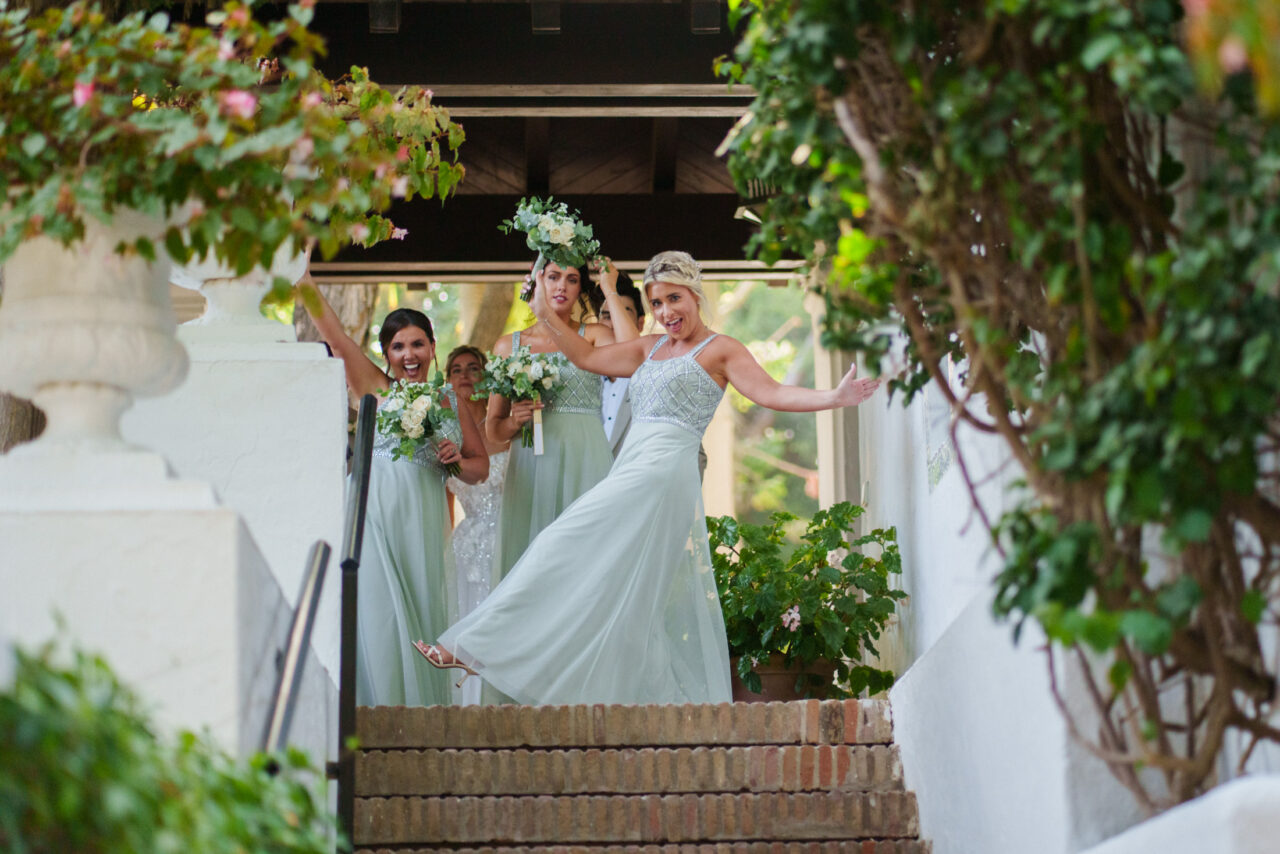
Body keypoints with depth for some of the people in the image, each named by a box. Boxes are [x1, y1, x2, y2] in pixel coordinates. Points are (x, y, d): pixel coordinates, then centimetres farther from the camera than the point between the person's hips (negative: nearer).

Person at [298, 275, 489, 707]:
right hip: (376, 511, -3)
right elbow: (331, 329, -5)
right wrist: (303, 283, -13)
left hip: (424, 521, 3)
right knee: (379, 613, -6)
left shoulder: (451, 402, 13)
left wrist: (456, 460, -2)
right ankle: (383, 705, -3)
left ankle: (421, 709, 9)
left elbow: (480, 467, 20)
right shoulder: (376, 388, 4)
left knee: (423, 613, 3)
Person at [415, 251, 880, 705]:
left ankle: (478, 646, -12)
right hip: (633, 471, 8)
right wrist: (545, 312, 24)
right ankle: (690, 699, 1)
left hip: (660, 473, -8)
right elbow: (588, 358, 27)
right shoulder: (650, 349, 23)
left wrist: (833, 397, -18)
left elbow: (770, 393, -5)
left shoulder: (720, 350, 4)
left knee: (565, 552, -12)